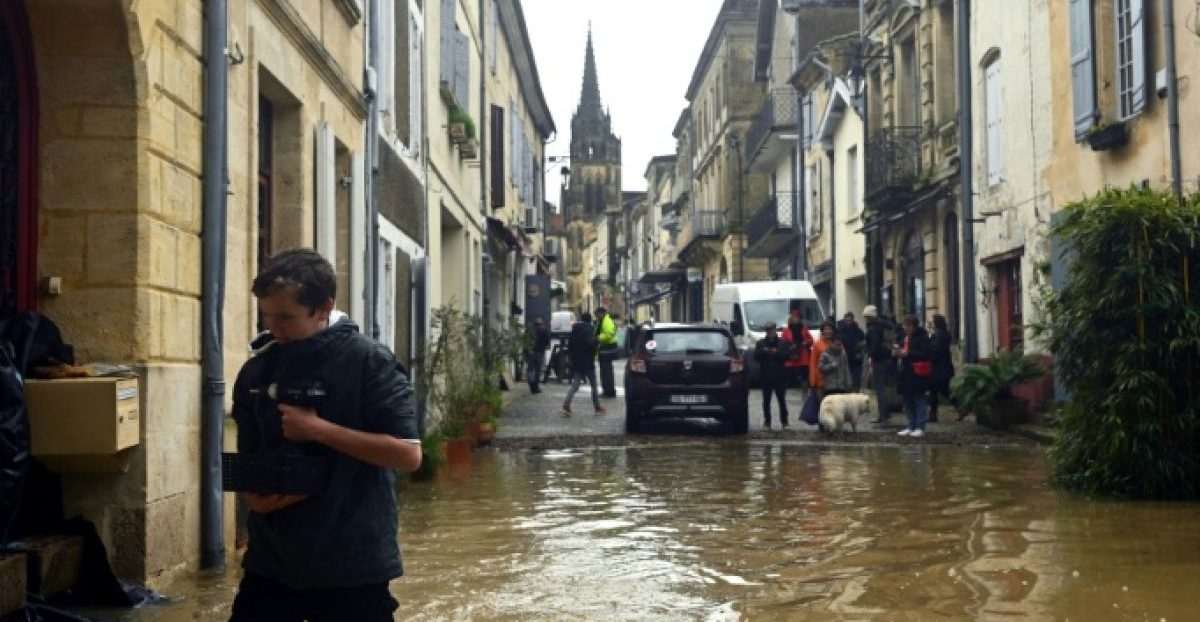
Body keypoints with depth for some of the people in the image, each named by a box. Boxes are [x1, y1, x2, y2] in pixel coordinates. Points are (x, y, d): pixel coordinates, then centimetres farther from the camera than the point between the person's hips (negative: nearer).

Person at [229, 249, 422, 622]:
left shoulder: (368, 362, -11)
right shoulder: (256, 371, 5)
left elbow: (409, 454, -17)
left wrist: (318, 428, -20)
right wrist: (255, 492, -9)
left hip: (351, 562, -5)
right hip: (271, 559, 5)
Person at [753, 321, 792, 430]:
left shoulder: (782, 343, 6)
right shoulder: (760, 343, 10)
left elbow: (788, 355, -5)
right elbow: (756, 356, 1)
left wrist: (777, 352, -17)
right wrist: (763, 351, -15)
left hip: (780, 376, -2)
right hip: (765, 376, 2)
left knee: (782, 399, 0)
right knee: (766, 400, 4)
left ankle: (784, 421, 6)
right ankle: (767, 421, 10)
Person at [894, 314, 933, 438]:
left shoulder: (922, 337, -10)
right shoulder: (905, 337, 13)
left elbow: (925, 353, -18)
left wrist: (908, 353, -20)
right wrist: (897, 352, 2)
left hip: (917, 373, -8)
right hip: (906, 372, 8)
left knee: (919, 399, -3)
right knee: (908, 400, 9)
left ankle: (920, 427, 1)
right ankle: (911, 426, 17)